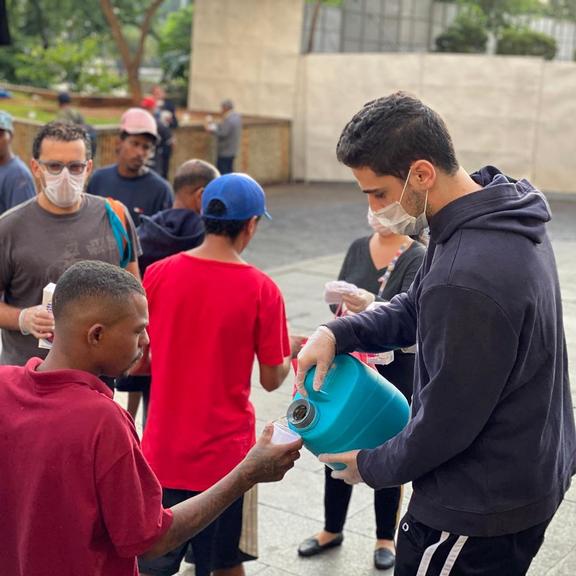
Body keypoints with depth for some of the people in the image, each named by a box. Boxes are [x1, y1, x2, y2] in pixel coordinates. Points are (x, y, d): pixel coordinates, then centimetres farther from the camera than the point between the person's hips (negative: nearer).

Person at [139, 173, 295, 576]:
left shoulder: (158, 274, -6)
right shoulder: (261, 289, -13)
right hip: (225, 451, -2)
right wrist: (289, 352, 13)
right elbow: (272, 379, -7)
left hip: (164, 448, 2)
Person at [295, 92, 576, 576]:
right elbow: (418, 307, 10)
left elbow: (446, 420, -24)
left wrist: (372, 467, -6)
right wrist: (337, 333, -5)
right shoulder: (503, 216, -2)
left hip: (479, 506, -9)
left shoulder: (465, 280, -33)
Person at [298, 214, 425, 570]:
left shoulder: (418, 258, -13)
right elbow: (335, 298, 0)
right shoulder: (358, 248, 4)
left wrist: (370, 305, -46)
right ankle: (332, 529, 31)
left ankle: (386, 538, 26)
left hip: (395, 369, -4)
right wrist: (347, 307, -22)